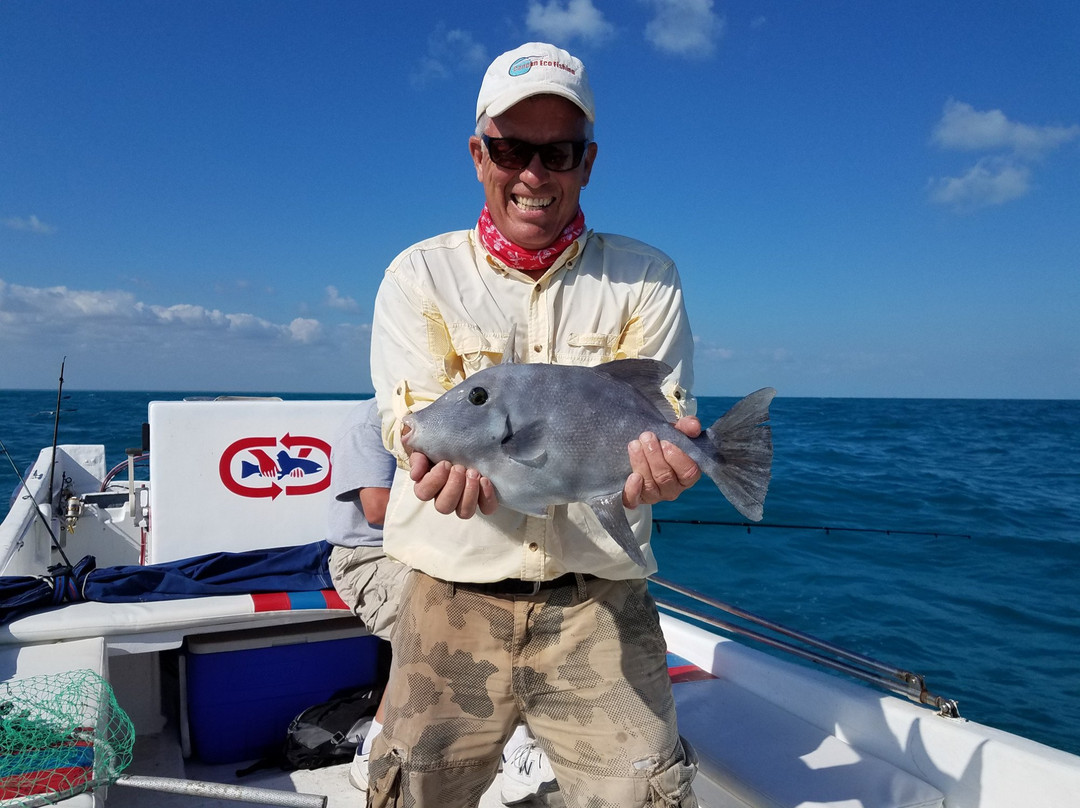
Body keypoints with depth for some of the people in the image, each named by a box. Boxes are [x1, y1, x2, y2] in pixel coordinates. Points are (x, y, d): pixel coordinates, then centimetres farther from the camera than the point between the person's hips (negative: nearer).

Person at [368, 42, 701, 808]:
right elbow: (412, 420, -6)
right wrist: (453, 460, -30)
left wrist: (654, 457, -28)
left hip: (600, 599, 0)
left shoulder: (645, 277, 5)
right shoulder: (420, 274, 4)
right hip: (456, 595, 1)